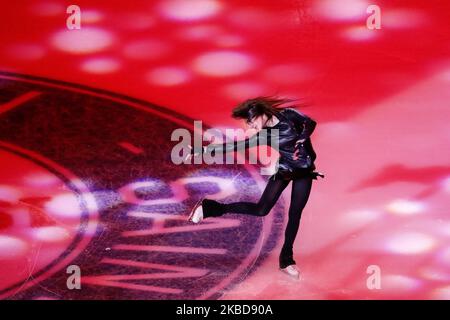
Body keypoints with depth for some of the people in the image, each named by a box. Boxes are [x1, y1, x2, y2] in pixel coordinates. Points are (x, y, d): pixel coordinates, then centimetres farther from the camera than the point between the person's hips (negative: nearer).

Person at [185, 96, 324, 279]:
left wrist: (302, 139, -16)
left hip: (304, 171, 1)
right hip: (284, 170, -1)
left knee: (295, 215, 1)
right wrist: (203, 150, -18)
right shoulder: (264, 136, -13)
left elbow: (311, 123, 0)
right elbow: (235, 145, -14)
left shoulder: (290, 115, -13)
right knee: (262, 209, -10)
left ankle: (287, 260, 12)